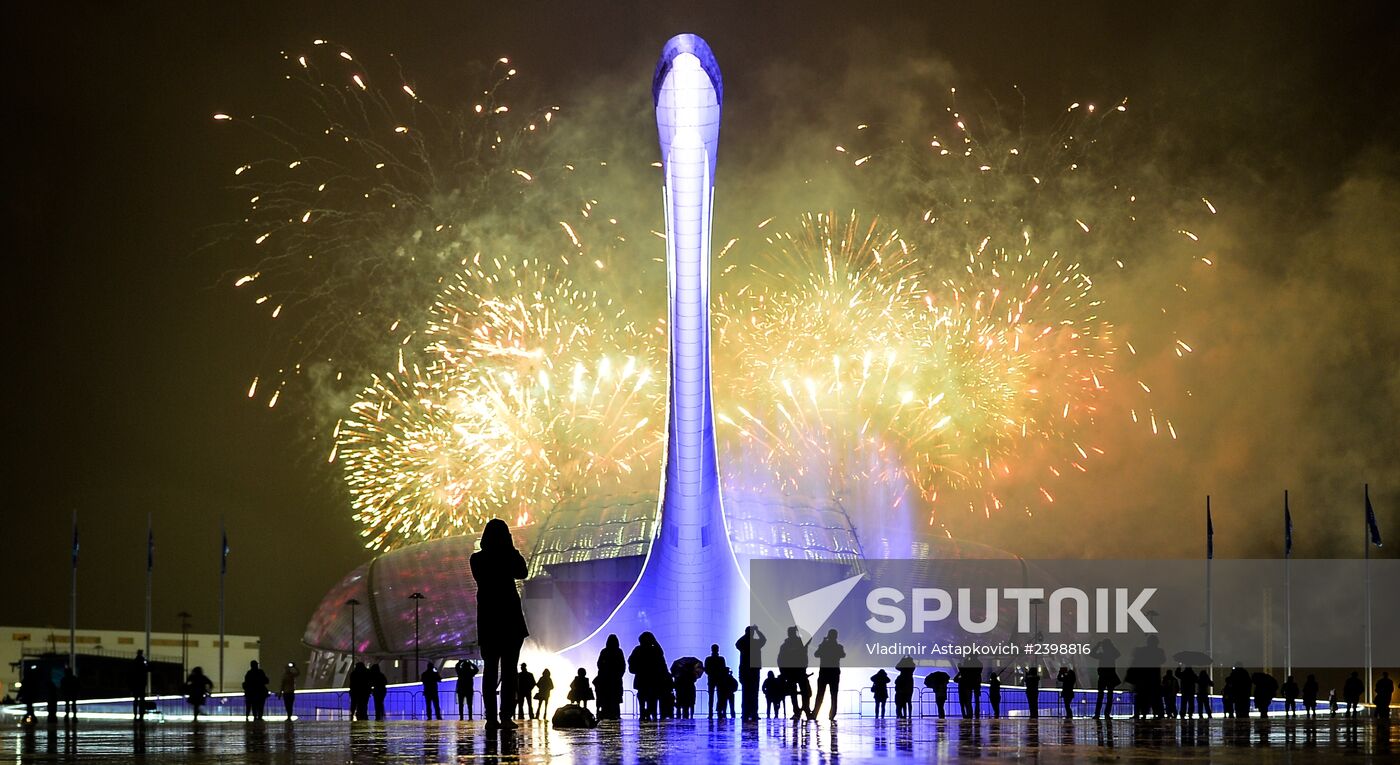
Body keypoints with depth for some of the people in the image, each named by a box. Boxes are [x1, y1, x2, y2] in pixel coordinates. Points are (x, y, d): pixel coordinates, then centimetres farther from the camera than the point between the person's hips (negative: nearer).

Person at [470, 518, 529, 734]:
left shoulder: (477, 559, 0)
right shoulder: (509, 557, -8)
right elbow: (522, 572, 7)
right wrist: (512, 550, 9)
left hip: (487, 619, 2)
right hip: (510, 618, -2)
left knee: (490, 668, 6)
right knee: (509, 669, 1)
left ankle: (491, 718, -1)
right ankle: (505, 715, -9)